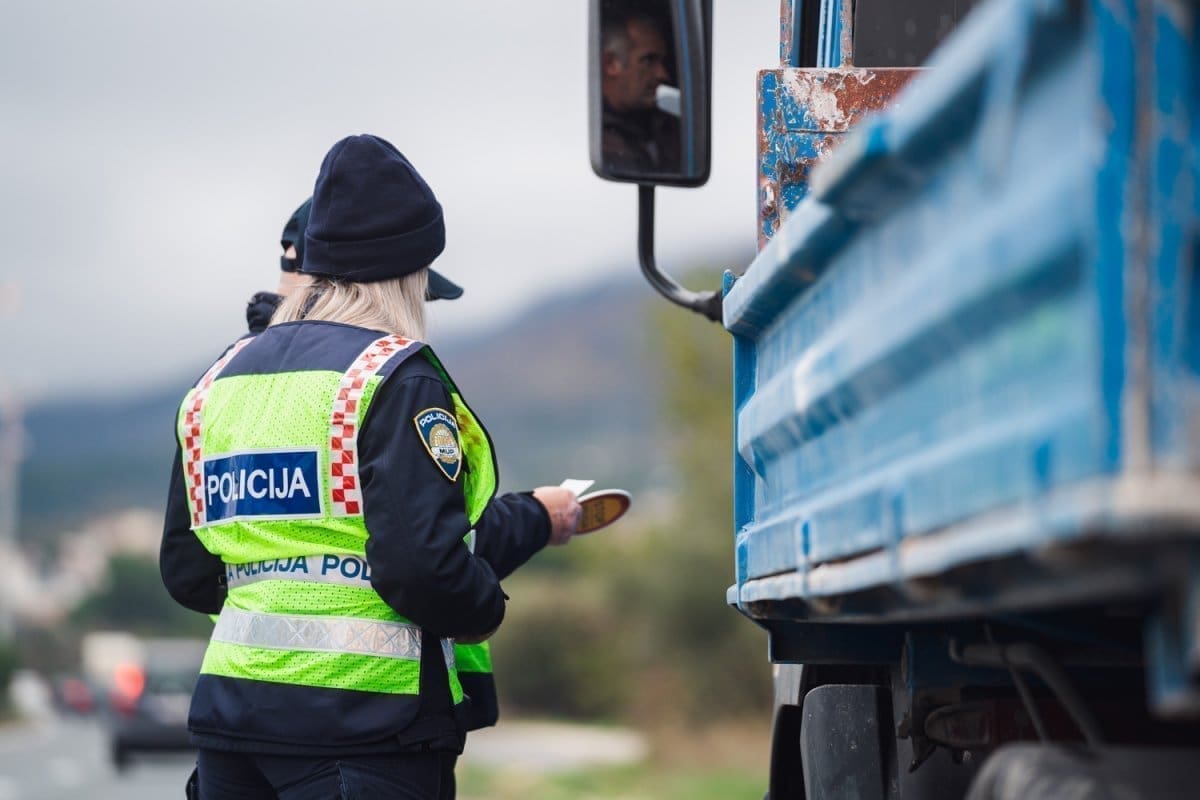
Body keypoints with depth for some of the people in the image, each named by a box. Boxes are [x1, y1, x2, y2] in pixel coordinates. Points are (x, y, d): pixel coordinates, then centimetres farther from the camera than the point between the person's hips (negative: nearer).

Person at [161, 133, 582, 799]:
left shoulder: (220, 380, 13)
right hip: (362, 718, -7)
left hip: (229, 704, 7)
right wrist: (485, 610, 1)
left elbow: (185, 570, 13)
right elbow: (424, 565, -18)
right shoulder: (397, 377, -9)